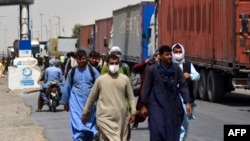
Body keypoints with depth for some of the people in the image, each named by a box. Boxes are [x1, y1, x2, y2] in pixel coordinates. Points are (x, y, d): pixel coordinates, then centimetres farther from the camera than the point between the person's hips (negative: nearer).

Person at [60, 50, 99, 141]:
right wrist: (65, 102, 15)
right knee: (77, 124, -11)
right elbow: (67, 88, 11)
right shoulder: (72, 71, 3)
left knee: (90, 125, 11)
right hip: (76, 102, -1)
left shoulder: (93, 70, -1)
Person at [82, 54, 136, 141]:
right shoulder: (100, 80, 1)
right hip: (105, 117, -2)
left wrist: (133, 113, 1)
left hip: (122, 118, 2)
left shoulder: (125, 79, 4)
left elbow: (131, 97, 9)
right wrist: (85, 113, 15)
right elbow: (92, 97, 10)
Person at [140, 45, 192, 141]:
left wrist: (187, 102, -4)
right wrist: (143, 105, 2)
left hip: (173, 106, 3)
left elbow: (183, 86, 5)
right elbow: (146, 88, 1)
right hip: (157, 105, -3)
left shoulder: (176, 69, 2)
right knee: (157, 131, -13)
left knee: (172, 133, 3)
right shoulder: (152, 69, -4)